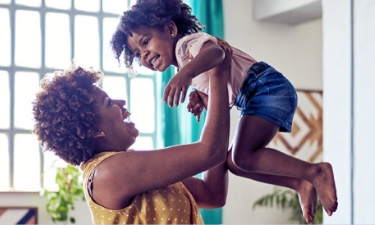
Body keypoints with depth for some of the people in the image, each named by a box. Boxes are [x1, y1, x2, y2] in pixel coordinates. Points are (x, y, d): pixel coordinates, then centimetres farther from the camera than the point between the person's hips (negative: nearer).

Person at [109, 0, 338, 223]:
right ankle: (300, 184, 10)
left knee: (243, 157, -22)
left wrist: (186, 72, -51)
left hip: (267, 86, -11)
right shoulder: (185, 68, 20)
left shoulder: (186, 42, -9)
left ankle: (316, 172, -13)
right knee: (235, 162, 8)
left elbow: (216, 51, -33)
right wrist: (200, 99, -2)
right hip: (253, 99, 11)